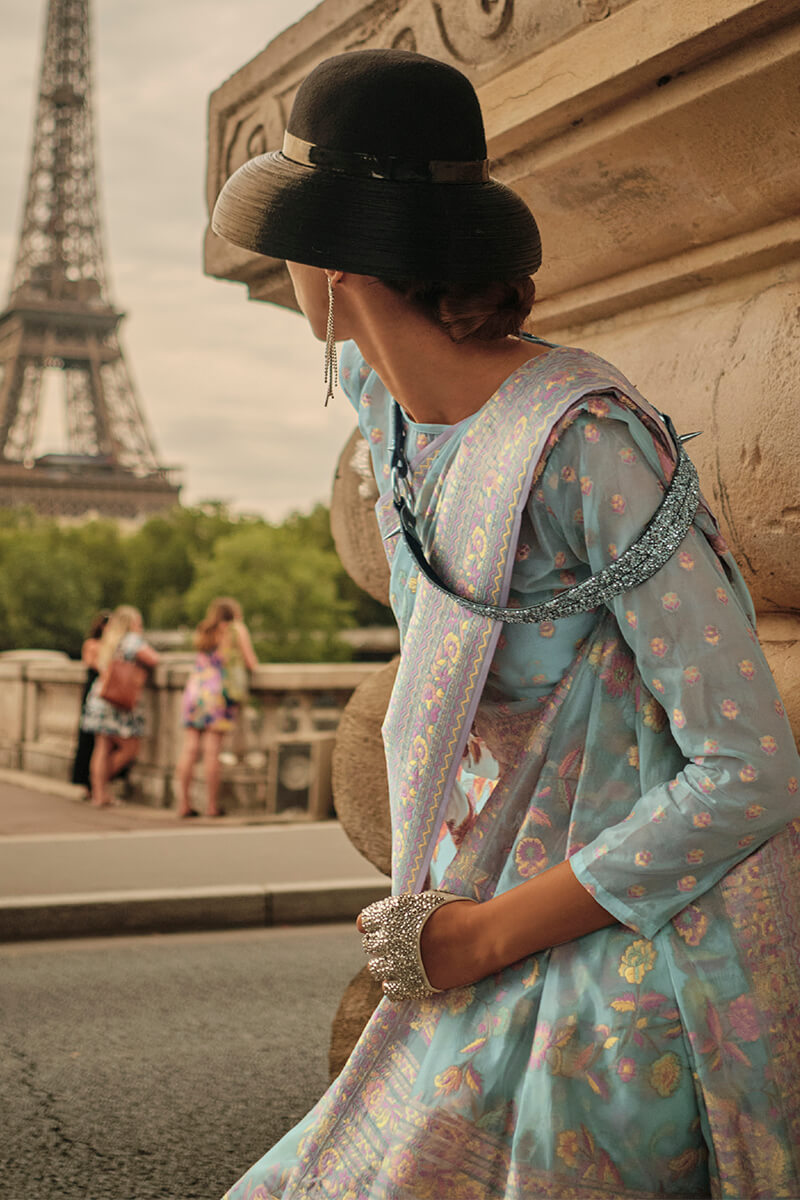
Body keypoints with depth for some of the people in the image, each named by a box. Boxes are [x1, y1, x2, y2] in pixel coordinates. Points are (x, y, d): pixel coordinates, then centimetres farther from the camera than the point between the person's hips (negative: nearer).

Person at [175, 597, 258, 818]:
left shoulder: (202, 631, 18)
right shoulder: (237, 629, 6)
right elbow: (252, 664, 6)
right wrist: (247, 661, 27)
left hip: (194, 690, 4)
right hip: (218, 691, -4)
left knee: (190, 748, 2)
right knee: (212, 750, -6)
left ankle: (184, 803, 3)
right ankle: (212, 806, -3)